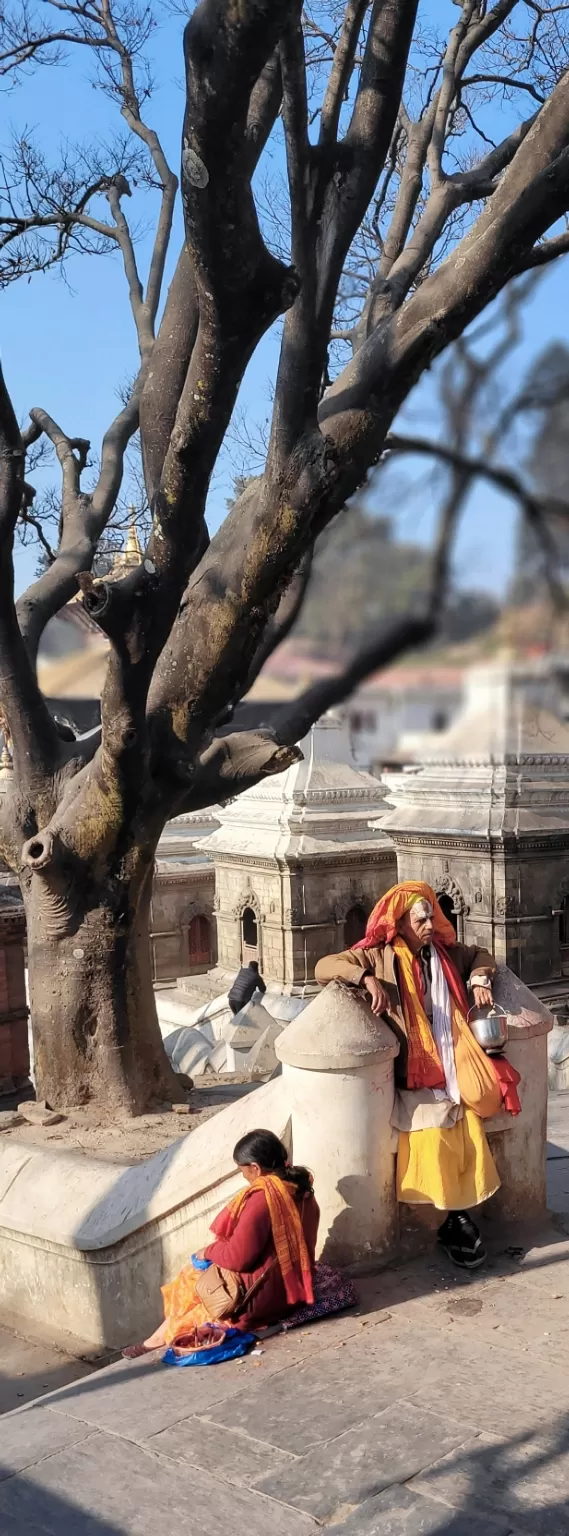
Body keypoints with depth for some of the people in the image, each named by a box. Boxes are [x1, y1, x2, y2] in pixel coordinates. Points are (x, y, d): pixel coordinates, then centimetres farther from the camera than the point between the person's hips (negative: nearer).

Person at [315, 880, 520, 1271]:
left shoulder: (445, 952, 11)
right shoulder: (380, 957, -4)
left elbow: (480, 955, 31)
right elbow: (324, 967, -13)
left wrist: (480, 980, 9)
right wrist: (367, 979, -27)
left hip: (455, 1068, 5)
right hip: (415, 1075, -5)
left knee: (470, 1140, -5)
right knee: (434, 1143, -14)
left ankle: (461, 1217, 6)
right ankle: (456, 1222, 2)